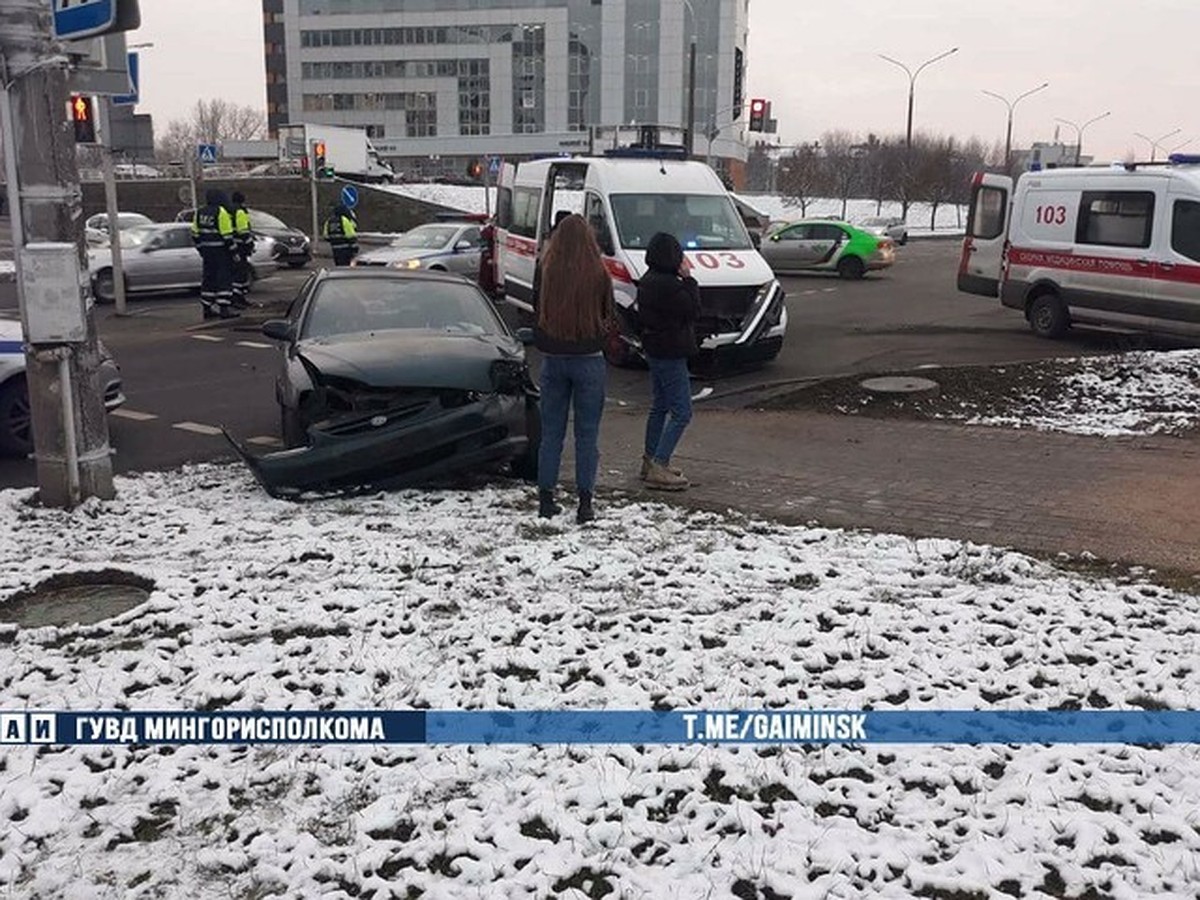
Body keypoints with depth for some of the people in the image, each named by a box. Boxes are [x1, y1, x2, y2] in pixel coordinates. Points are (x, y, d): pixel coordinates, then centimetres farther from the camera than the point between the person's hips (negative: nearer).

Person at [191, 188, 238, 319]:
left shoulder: (199, 213, 10)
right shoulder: (221, 212, -13)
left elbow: (195, 234, 13)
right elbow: (227, 235, -16)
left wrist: (201, 249, 22)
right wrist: (233, 251, -9)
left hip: (206, 250, 7)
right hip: (221, 250, -7)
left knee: (208, 278, 12)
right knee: (224, 278, -4)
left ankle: (207, 308, 15)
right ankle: (224, 308, -8)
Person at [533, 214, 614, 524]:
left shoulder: (545, 272, -6)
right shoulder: (598, 274, -10)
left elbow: (536, 308, 8)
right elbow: (609, 317, 3)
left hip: (552, 358, 2)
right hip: (588, 359, -2)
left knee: (551, 431, 11)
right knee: (587, 434, 5)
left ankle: (546, 499, 14)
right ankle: (585, 503, 5)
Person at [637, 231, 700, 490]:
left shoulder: (647, 281, 8)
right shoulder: (668, 285, -23)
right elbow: (692, 310, -15)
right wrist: (688, 279, -9)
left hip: (655, 350, 11)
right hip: (670, 353, -10)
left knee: (660, 406, 20)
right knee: (681, 412, -6)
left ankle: (651, 461, 29)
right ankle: (658, 469, -9)